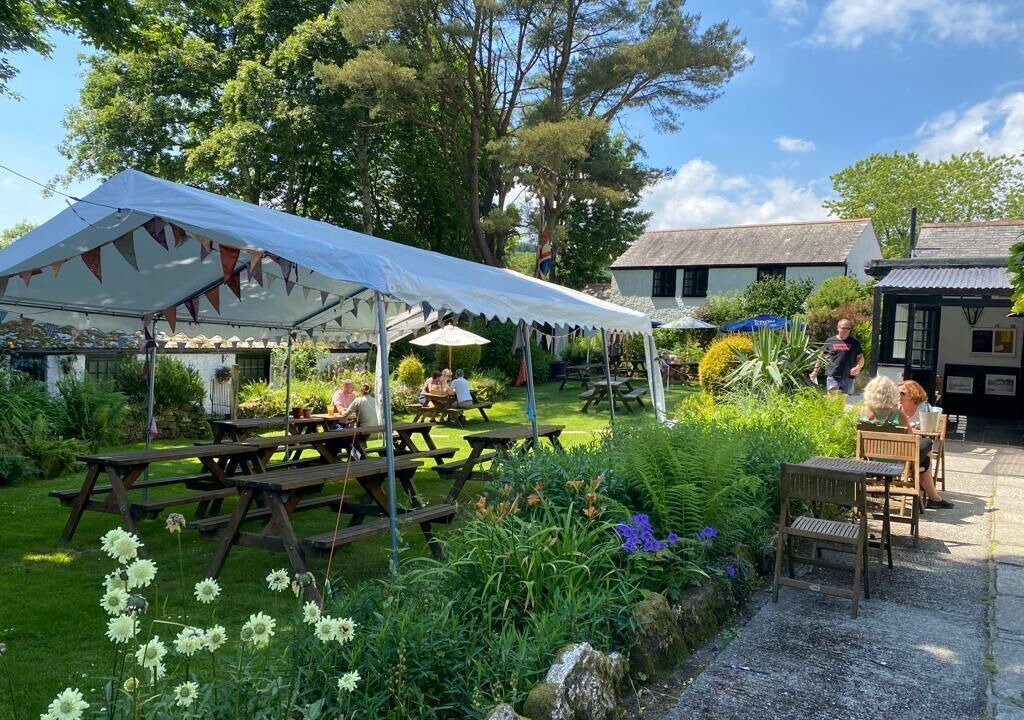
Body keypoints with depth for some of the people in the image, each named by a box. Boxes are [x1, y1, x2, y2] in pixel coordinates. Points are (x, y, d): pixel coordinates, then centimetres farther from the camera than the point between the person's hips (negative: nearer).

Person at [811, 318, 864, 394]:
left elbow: (860, 358, 9)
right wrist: (815, 371, 6)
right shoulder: (830, 341, 5)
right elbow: (821, 356, 12)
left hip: (848, 377, 1)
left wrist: (858, 367, -12)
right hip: (833, 377, -1)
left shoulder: (854, 342, 7)